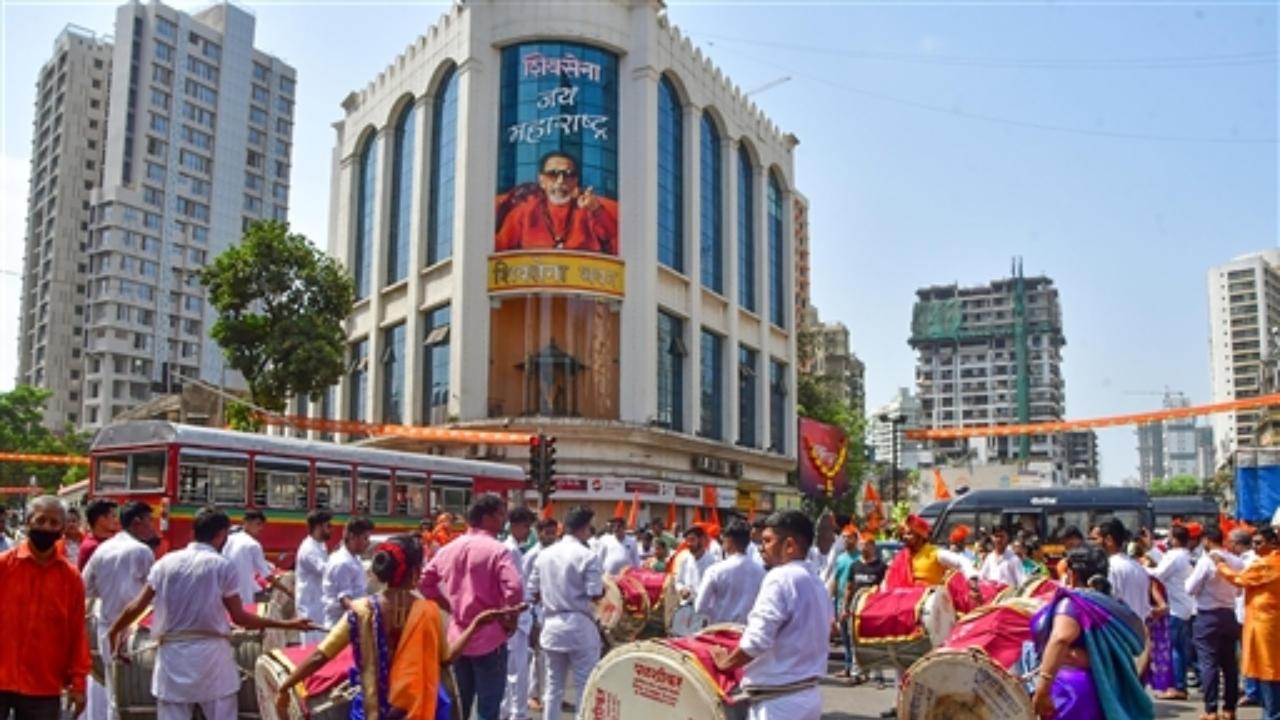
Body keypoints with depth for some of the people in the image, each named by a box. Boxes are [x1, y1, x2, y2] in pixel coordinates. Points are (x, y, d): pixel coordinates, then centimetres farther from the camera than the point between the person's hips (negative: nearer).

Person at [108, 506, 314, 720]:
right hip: (211, 655, -3)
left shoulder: (166, 562, 4)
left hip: (172, 655, 3)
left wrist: (114, 631, 25)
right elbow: (239, 617, -5)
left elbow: (136, 607, 6)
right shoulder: (222, 566, -6)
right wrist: (286, 624, 3)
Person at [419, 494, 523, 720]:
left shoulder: (449, 549, 6)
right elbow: (514, 589, -27)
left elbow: (425, 582, 13)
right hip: (489, 638, -6)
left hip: (458, 636, 6)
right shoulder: (497, 550, -15)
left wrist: (450, 606, 13)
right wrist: (510, 622, -12)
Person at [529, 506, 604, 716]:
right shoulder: (588, 556, -12)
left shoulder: (545, 554, 5)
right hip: (579, 626, -5)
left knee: (553, 685, 15)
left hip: (551, 625, 5)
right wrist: (605, 586, 6)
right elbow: (595, 594, -15)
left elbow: (533, 592, 7)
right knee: (585, 685, 4)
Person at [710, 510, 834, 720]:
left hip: (778, 701, -9)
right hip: (807, 694, 9)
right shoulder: (816, 584, 12)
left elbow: (758, 640, -22)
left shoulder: (780, 579, -16)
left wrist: (726, 661, -5)